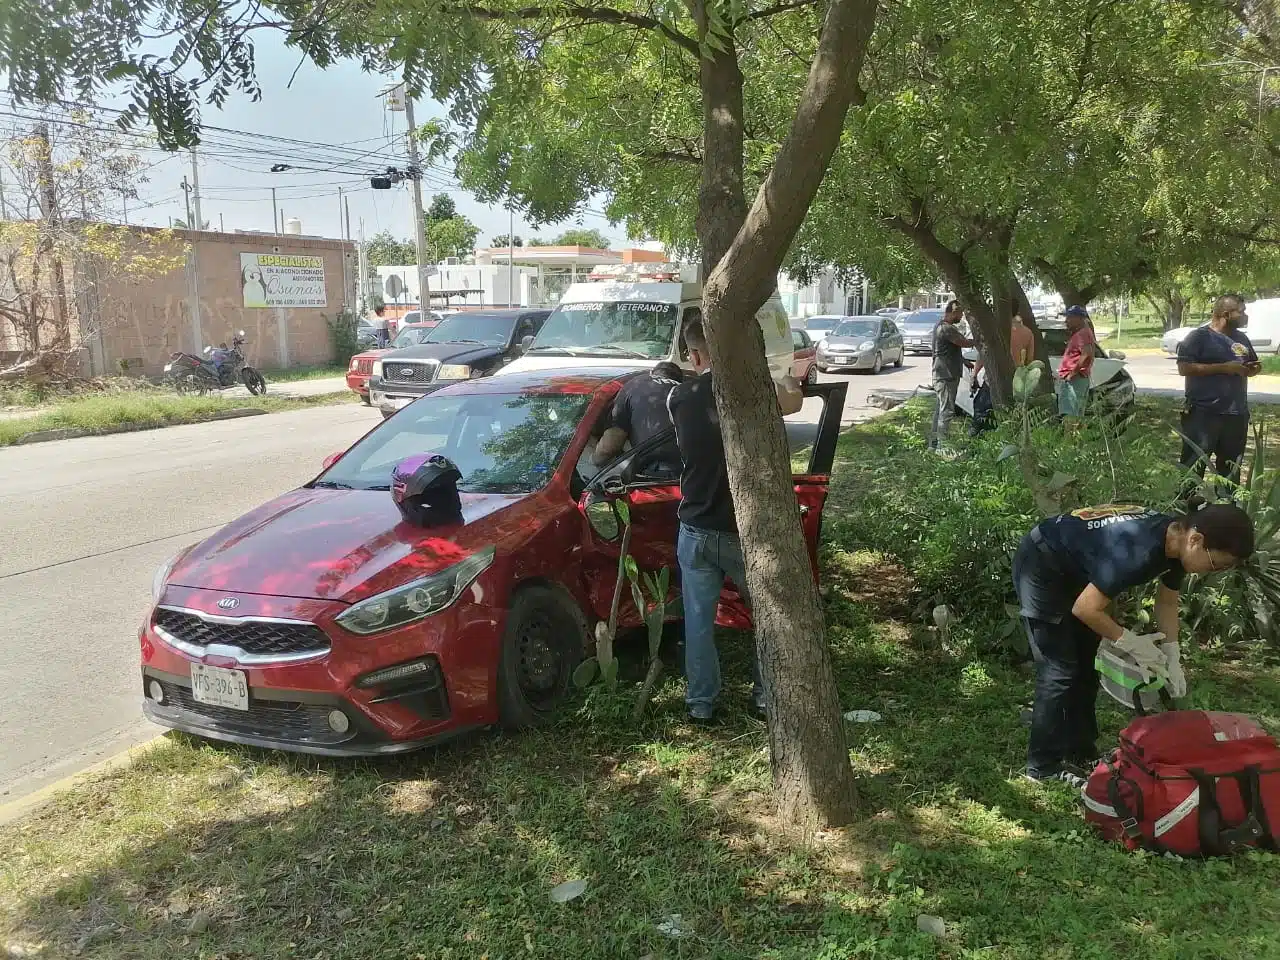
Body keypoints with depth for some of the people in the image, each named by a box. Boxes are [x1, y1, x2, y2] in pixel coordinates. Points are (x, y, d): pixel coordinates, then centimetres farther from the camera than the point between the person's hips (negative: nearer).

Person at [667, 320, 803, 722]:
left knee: (698, 620, 13)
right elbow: (794, 400, 8)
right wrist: (787, 377, 29)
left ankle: (700, 703, 21)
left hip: (696, 531, 2)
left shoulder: (680, 398, -5)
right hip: (746, 533, -2)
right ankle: (766, 696, 24)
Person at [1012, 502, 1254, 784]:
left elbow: (1167, 603, 8)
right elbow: (1085, 609, -30)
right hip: (1040, 568, -10)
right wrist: (1132, 643, -18)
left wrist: (1172, 656, -1)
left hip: (1071, 571, 10)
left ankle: (1080, 752, 23)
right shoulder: (1137, 551, -36)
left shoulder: (1174, 540, -8)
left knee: (1086, 665, 12)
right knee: (1060, 671, -8)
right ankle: (1043, 766, 1)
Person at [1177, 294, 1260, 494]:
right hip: (1204, 414, -7)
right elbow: (1184, 367, -16)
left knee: (1231, 469, 14)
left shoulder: (1242, 339, 16)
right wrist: (1223, 367, -19)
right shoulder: (1199, 336, -7)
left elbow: (1251, 365, 28)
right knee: (1194, 466, -6)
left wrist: (1253, 369, 3)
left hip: (1237, 415, 7)